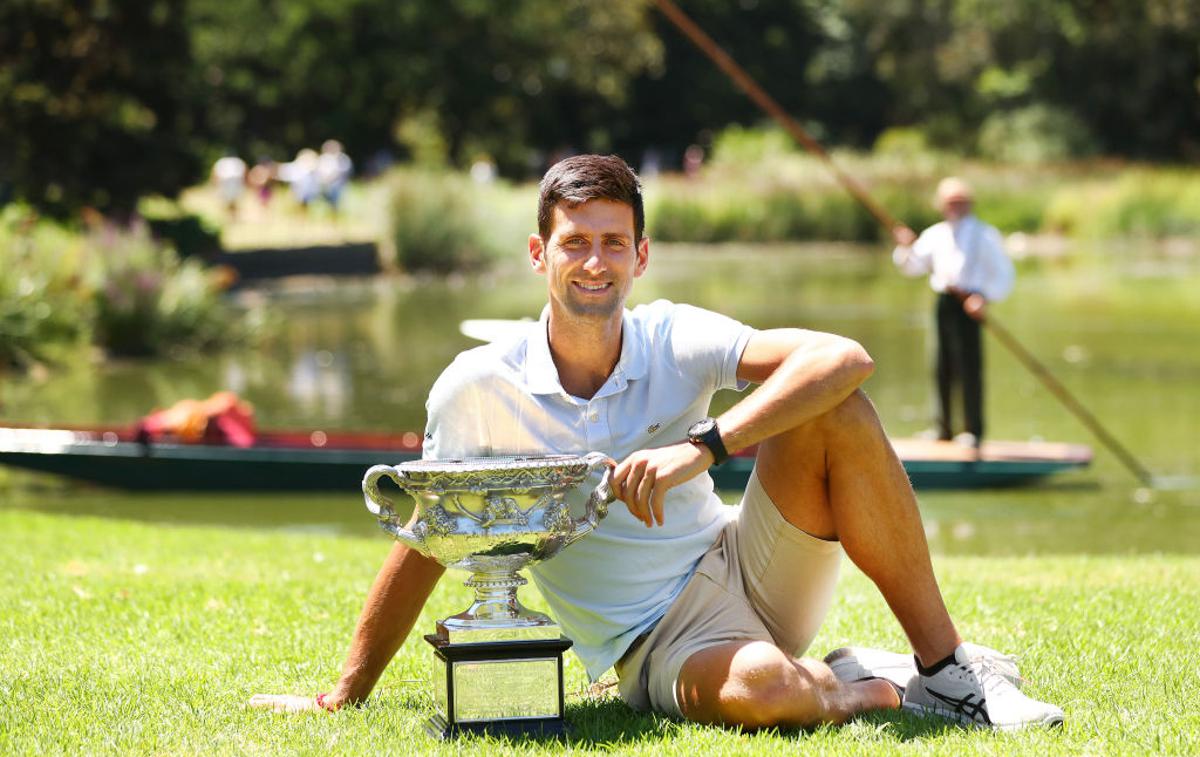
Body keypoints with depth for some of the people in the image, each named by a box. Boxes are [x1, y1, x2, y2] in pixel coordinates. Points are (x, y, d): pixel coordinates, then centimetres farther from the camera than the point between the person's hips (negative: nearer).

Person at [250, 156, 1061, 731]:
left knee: (833, 410, -22)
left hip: (745, 570, 3)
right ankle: (868, 686, -5)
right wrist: (342, 699, 4)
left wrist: (704, 444, -33)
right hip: (661, 644, -3)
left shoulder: (674, 340, -7)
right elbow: (425, 545, 2)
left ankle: (948, 667, -13)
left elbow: (845, 359, -22)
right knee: (754, 689, -40)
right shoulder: (479, 388, -9)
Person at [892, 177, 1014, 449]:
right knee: (942, 368, 6)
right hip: (943, 302, 5)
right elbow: (914, 266, 15)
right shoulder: (934, 235, 15)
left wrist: (984, 297, -15)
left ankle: (974, 431, -2)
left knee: (968, 367, -8)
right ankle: (943, 428, 14)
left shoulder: (985, 236, 1)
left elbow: (1003, 275, -1)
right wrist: (906, 247, -4)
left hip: (969, 304, -5)